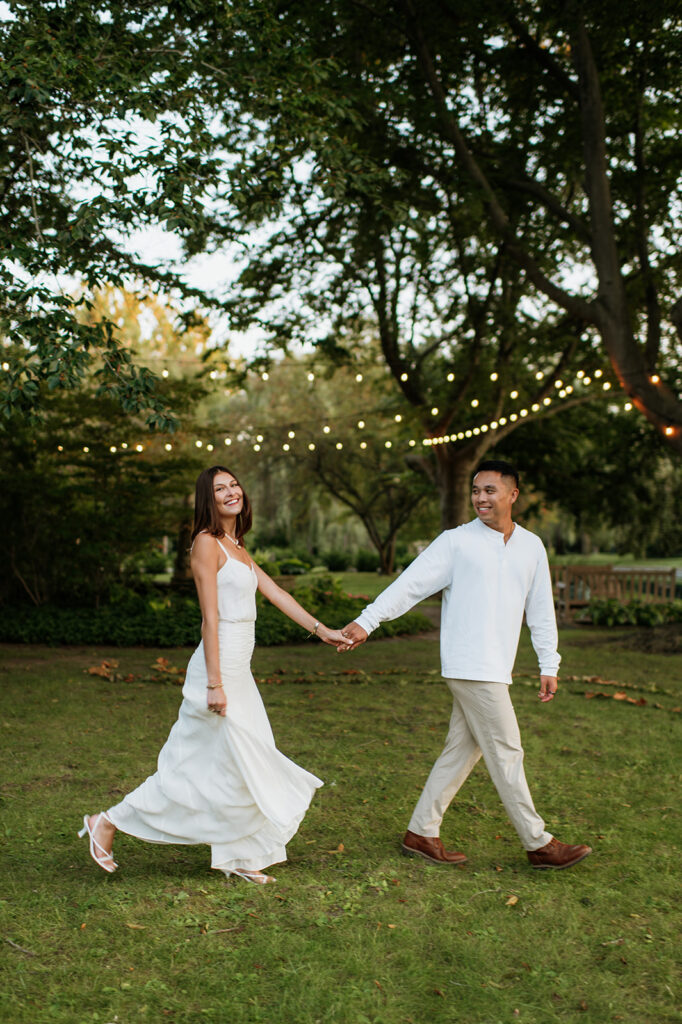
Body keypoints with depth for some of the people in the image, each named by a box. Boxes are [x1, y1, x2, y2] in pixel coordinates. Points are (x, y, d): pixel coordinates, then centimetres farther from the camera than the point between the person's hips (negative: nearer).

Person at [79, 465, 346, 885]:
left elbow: (275, 592, 20)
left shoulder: (236, 546, 16)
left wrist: (320, 629, 17)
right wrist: (215, 684, -19)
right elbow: (210, 617, -17)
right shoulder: (207, 543, -12)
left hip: (239, 669, 8)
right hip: (219, 666, -8)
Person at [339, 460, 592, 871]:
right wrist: (367, 621, -13)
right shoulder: (456, 542, -4)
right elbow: (410, 583, -6)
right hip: (471, 667, -6)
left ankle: (422, 833, 20)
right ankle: (539, 844, 9)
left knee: (462, 751, 10)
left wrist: (549, 665, 15)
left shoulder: (532, 546, 12)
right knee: (507, 754, -2)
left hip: (497, 668, 6)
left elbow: (541, 608, 17)